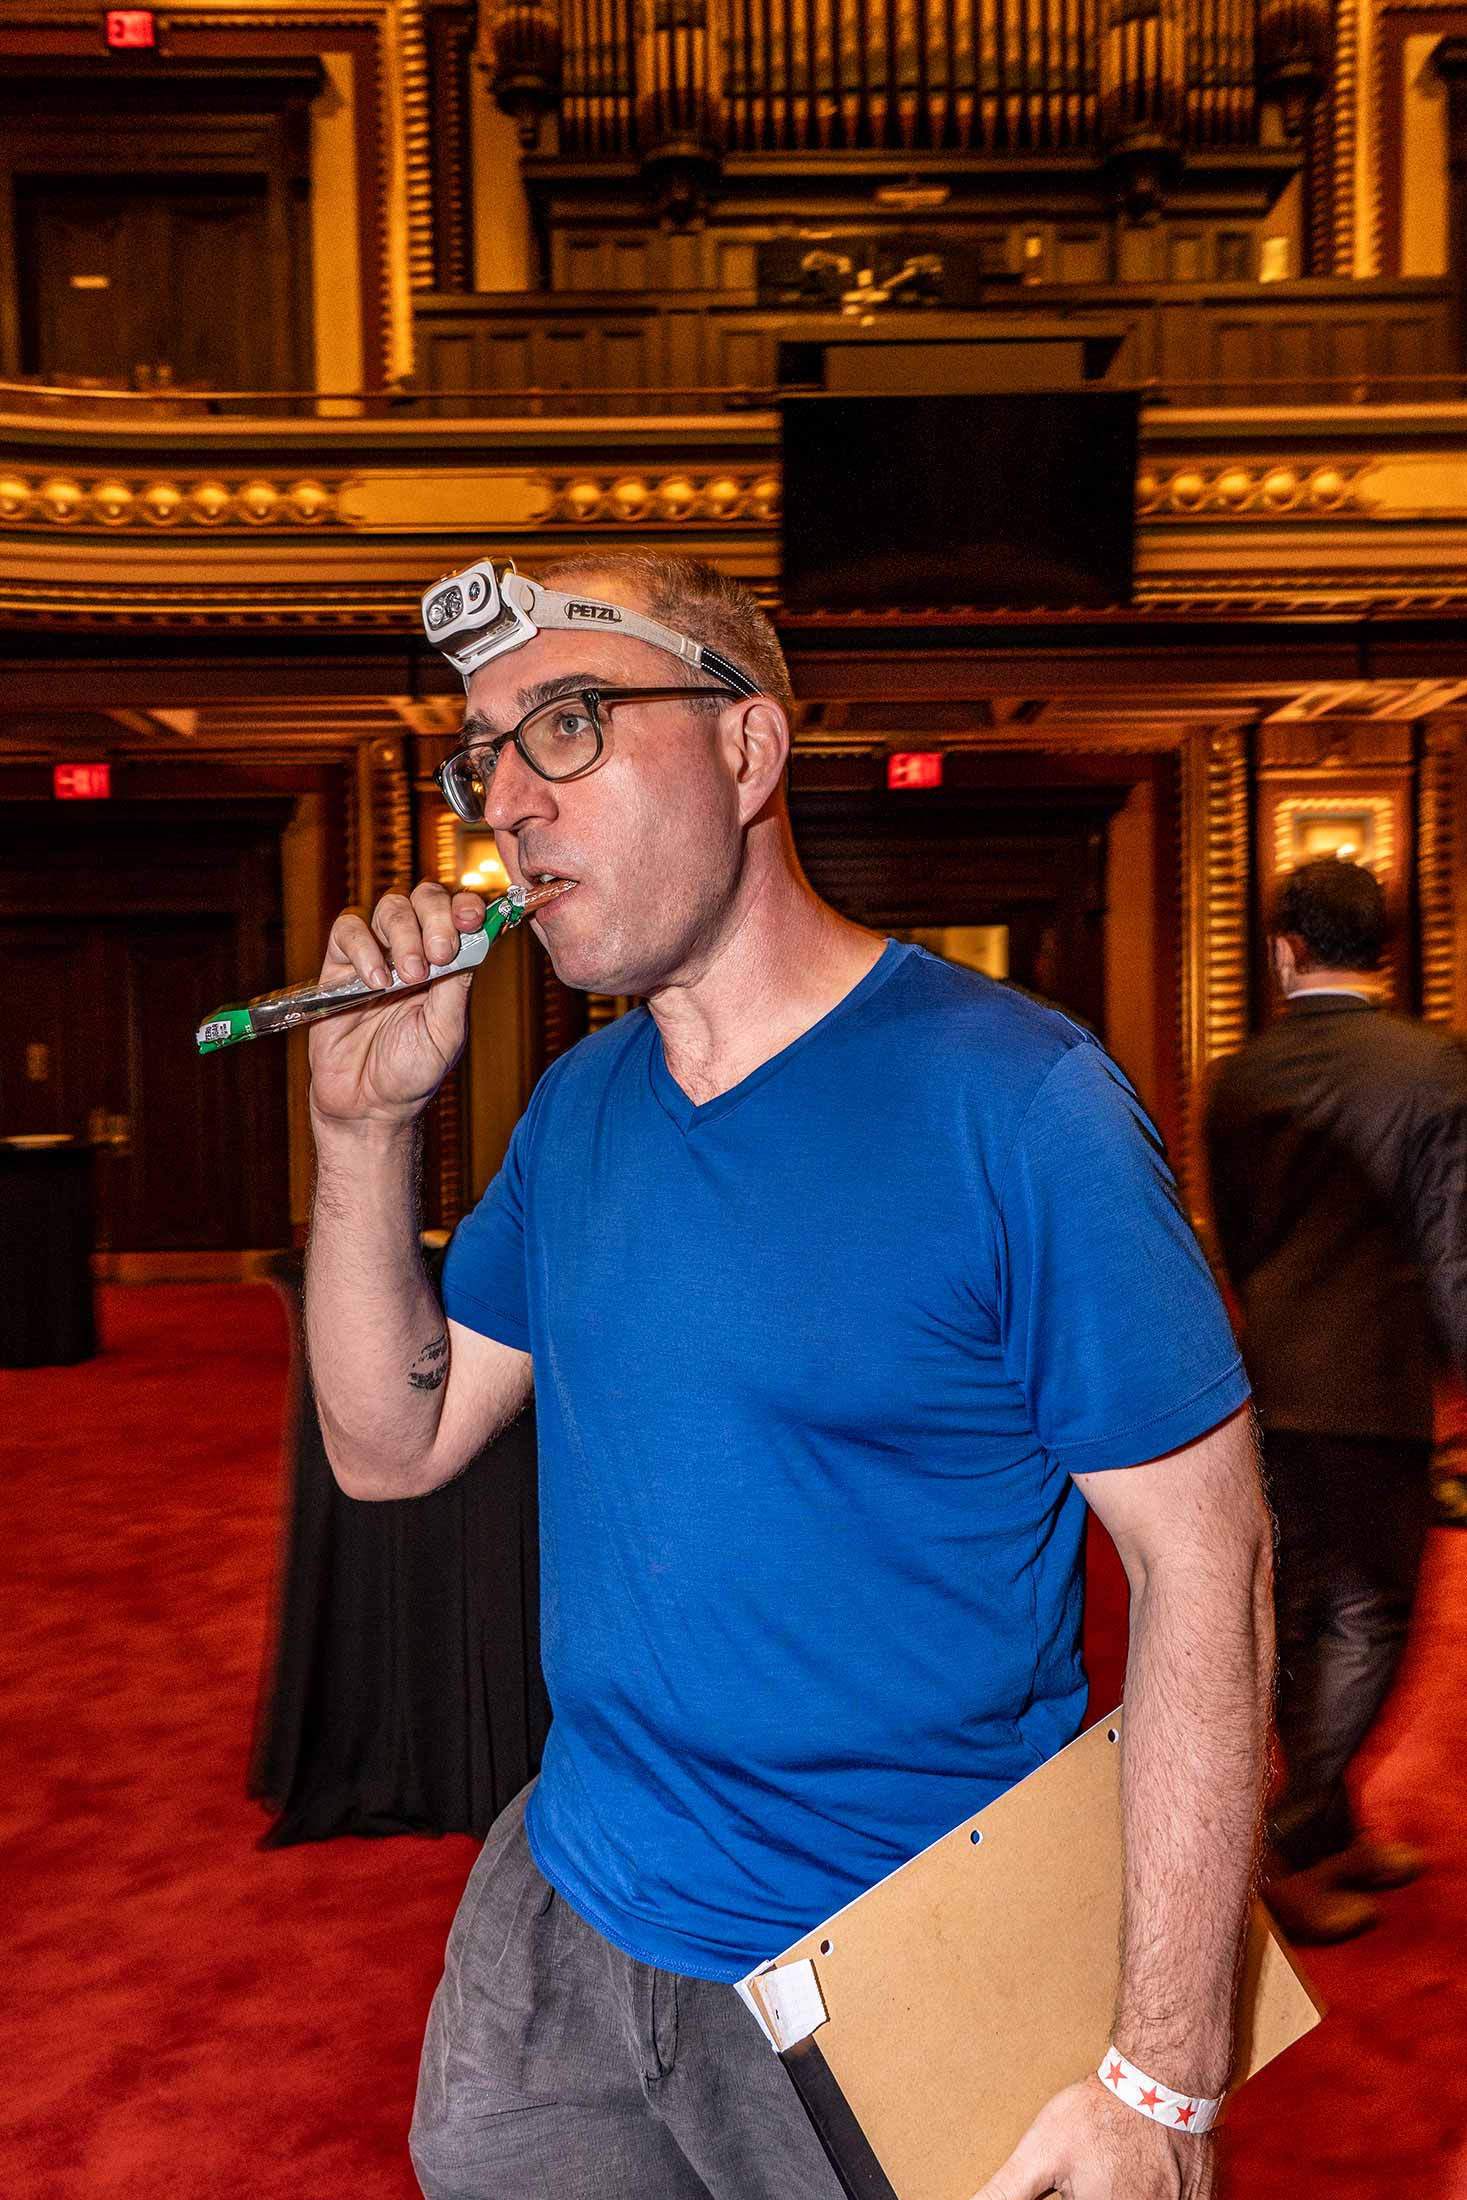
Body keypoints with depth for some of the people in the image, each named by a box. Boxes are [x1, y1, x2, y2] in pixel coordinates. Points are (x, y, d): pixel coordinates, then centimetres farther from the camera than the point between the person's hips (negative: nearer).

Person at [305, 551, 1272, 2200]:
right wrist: (364, 1123, -9)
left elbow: (1203, 1563, -18)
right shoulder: (574, 1108, 0)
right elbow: (392, 1446, 4)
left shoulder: (1012, 1098, -20)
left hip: (895, 1989, -5)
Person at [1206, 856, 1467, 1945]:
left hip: (1268, 1378, 5)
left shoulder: (1238, 1079, 4)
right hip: (1375, 1387, -5)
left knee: (1299, 1614, 16)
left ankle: (1334, 1833, 32)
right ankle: (1294, 1855, 10)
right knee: (1369, 1620, 8)